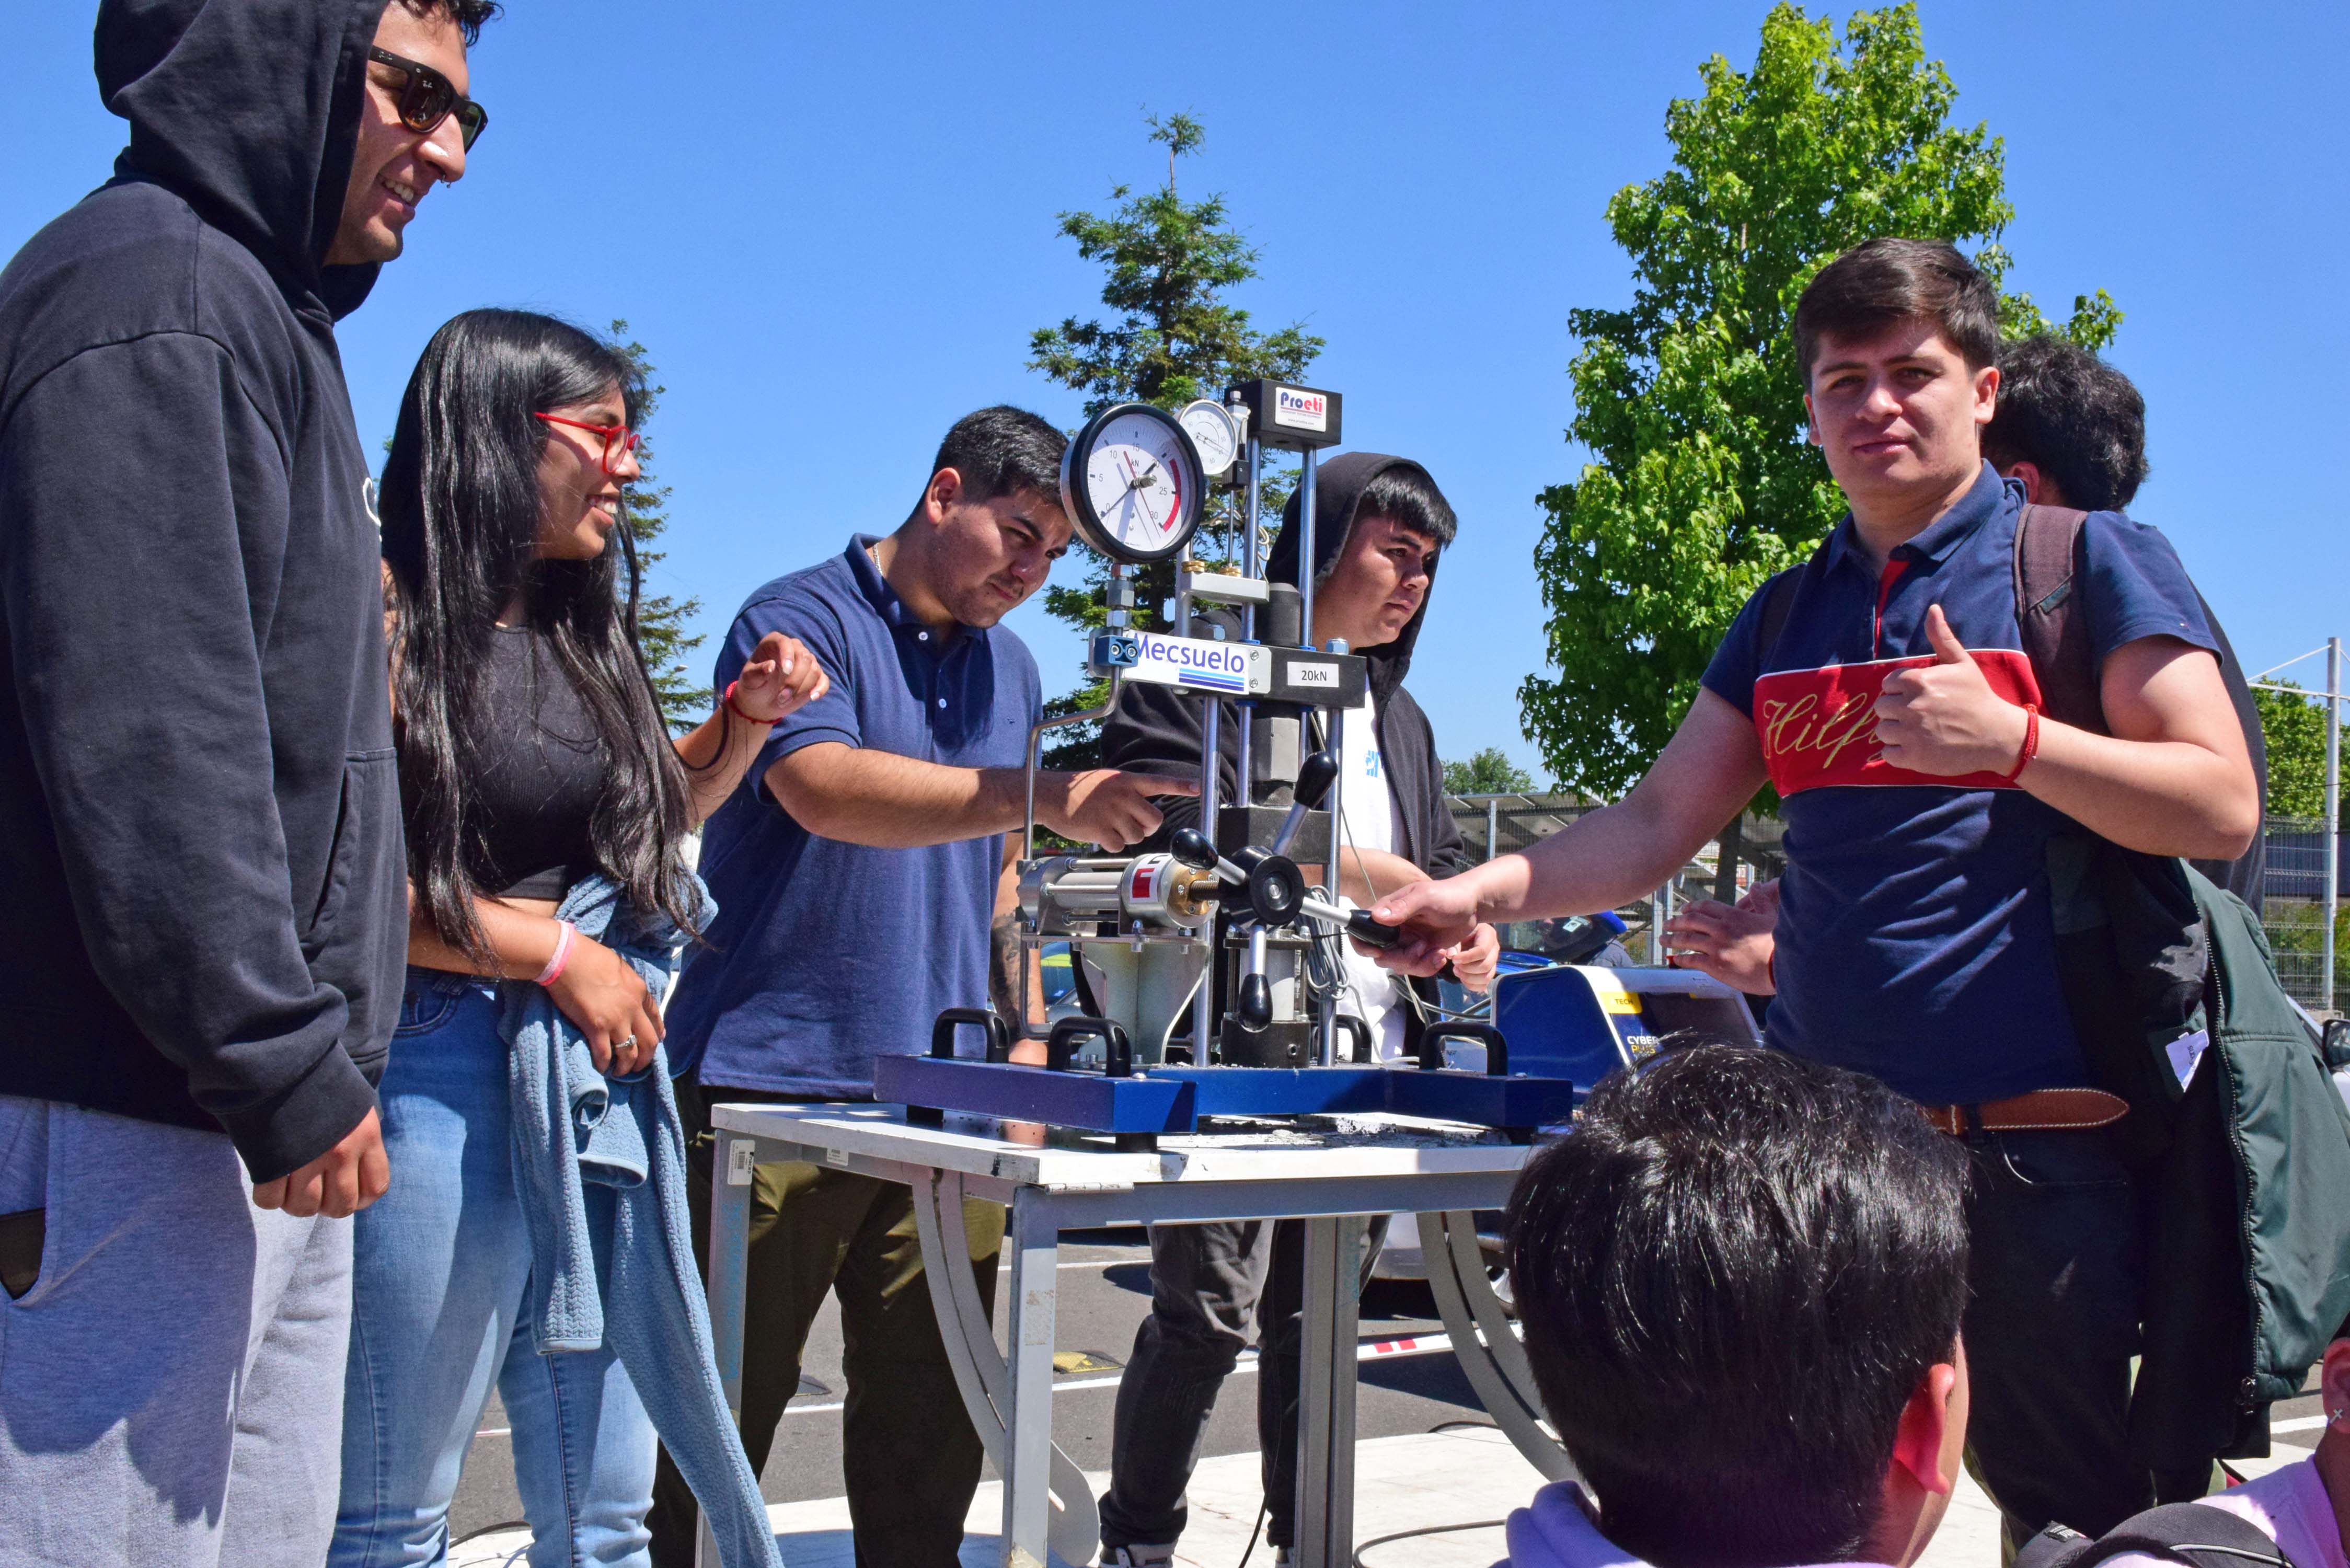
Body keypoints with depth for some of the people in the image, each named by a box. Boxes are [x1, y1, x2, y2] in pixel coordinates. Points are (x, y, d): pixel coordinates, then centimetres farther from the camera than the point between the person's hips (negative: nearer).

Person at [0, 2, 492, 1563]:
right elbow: (138, 732, -20)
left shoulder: (257, 314, 21)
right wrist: (288, 1071, -19)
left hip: (263, 1115, 10)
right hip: (132, 1133, -10)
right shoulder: (148, 292, -10)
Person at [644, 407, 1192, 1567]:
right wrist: (1043, 797, -35)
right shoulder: (801, 622, -5)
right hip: (779, 1085, -6)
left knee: (933, 1416, 8)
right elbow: (825, 788, -25)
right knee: (725, 1406, 1)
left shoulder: (1010, 668, 17)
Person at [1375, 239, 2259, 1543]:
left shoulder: (2085, 559, -1)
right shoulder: (1788, 619, 14)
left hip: (2031, 1143, -5)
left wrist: (2008, 738, -20)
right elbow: (1654, 827, 12)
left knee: (2068, 1501, 6)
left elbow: (2220, 809, -7)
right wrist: (1479, 894, -2)